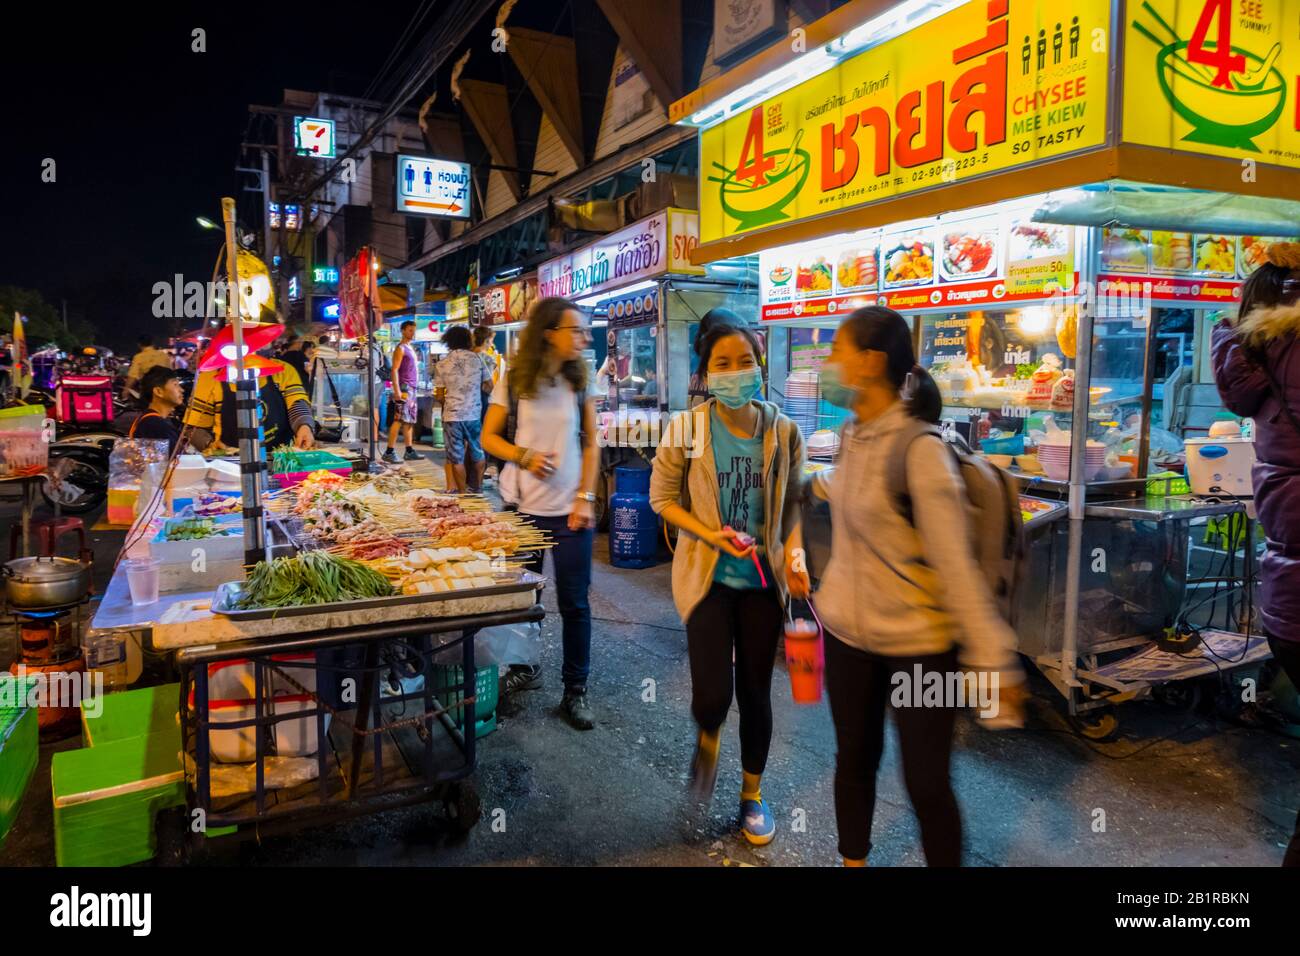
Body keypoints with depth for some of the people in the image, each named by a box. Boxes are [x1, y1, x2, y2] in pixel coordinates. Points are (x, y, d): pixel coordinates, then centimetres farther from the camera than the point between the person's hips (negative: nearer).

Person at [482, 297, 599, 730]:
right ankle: (525, 668, 35)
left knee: (574, 603, 2)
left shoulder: (580, 379, 2)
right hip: (523, 507, 0)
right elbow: (489, 437, 2)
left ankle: (575, 691, 15)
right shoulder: (514, 380, -2)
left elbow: (591, 443, 4)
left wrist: (586, 498, -5)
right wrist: (524, 456, -16)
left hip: (571, 511, 0)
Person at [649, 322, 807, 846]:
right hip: (707, 577, -2)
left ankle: (752, 793, 36)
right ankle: (708, 738, 32)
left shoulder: (782, 431, -4)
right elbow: (662, 496, -3)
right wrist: (709, 535, -17)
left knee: (756, 693, 12)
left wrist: (793, 552, -9)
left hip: (763, 579, 2)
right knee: (712, 695, -8)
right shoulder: (686, 429, -11)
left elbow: (791, 501, 7)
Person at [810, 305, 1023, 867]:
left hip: (918, 643, -7)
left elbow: (955, 563, -22)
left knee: (927, 783, 6)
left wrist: (991, 658, -21)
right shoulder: (852, 433, 1)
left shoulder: (919, 447, -22)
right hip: (847, 631, 7)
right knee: (854, 759, 20)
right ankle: (852, 859, 41)